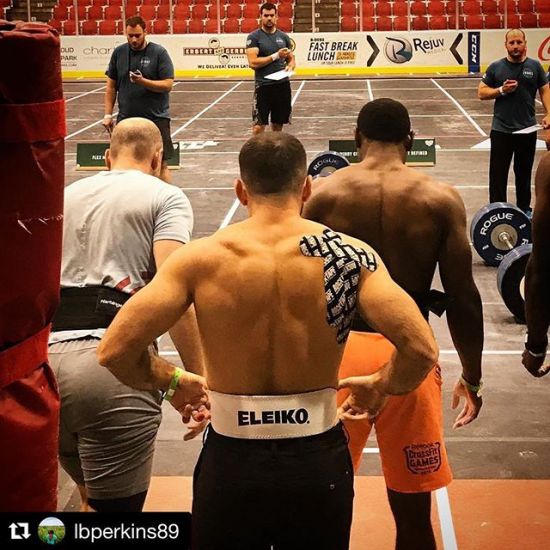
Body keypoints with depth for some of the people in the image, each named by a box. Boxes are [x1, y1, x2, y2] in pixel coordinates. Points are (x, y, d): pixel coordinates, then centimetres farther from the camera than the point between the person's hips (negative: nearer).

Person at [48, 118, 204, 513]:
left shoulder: (67, 195, 24)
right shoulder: (166, 197, 6)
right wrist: (199, 378, -11)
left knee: (90, 495, 26)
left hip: (45, 352, 6)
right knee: (118, 505, 4)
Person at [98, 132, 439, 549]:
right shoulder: (350, 255, -10)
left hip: (231, 464, 0)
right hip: (318, 464, 1)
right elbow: (422, 351, -15)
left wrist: (173, 381, 7)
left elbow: (114, 351, -12)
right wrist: (380, 387, 6)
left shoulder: (200, 259, -10)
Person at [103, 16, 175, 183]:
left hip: (156, 118, -3)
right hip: (126, 118, 4)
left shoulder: (159, 53, -4)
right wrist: (108, 114, 5)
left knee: (161, 165, -2)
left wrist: (143, 81, -23)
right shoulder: (119, 52, 6)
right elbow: (111, 86, 11)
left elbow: (168, 85, -10)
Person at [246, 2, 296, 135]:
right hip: (263, 86, -4)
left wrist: (290, 66, -7)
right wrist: (276, 56, -16)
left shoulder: (283, 37, 9)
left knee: (278, 124, 11)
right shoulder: (254, 37, -5)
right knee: (258, 126, -7)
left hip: (282, 85, 4)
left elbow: (291, 58, 18)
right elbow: (253, 63, -14)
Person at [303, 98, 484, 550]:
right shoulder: (441, 200, -3)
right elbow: (463, 298, -2)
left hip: (337, 350, 1)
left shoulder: (322, 194, -2)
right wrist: (473, 377, 9)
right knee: (413, 513, 12)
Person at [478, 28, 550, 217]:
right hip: (501, 130, -1)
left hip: (527, 130, 1)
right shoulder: (495, 67, 0)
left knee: (524, 172, 14)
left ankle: (524, 208, 28)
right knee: (498, 173, 0)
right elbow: (481, 92, 3)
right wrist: (501, 90, -14)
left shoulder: (535, 66, 3)